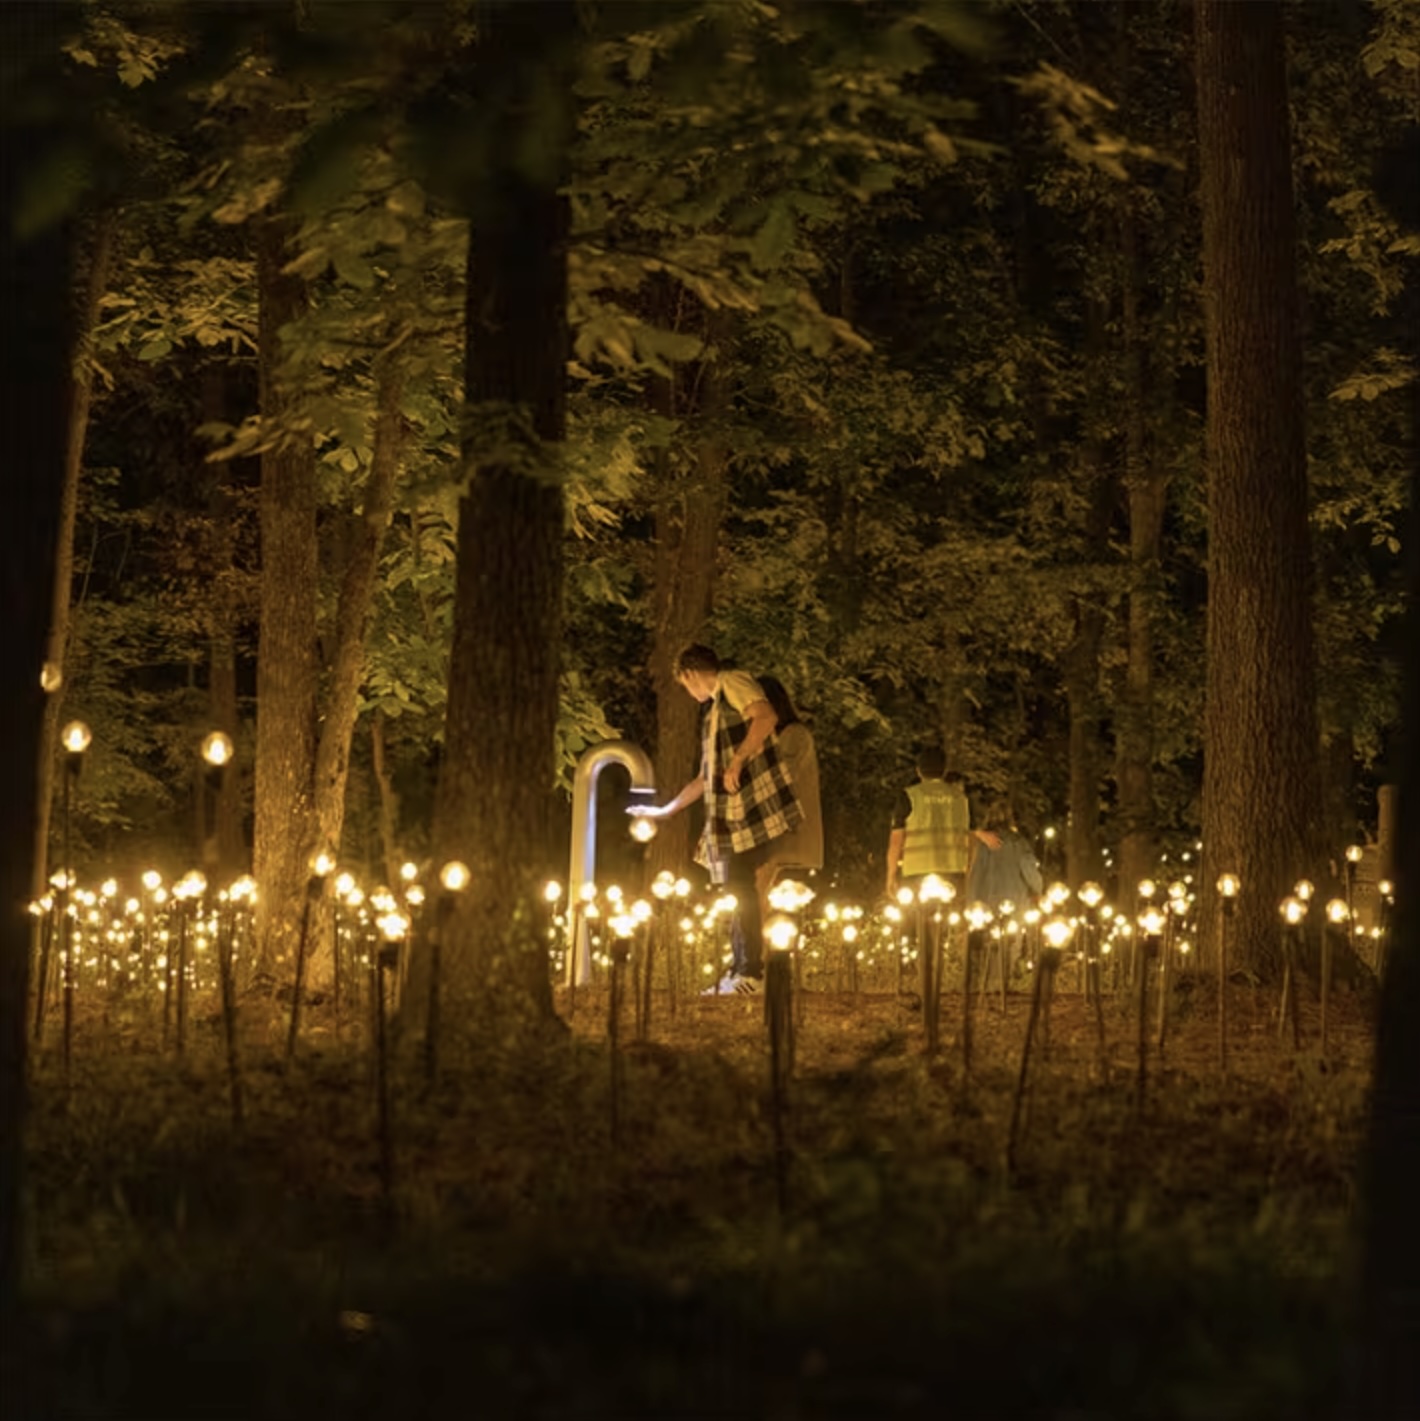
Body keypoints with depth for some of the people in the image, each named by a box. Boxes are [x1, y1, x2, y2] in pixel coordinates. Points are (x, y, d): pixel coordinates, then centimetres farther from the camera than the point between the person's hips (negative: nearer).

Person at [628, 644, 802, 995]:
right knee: (739, 890, 7)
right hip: (731, 815, 9)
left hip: (755, 805, -9)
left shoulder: (733, 683, -1)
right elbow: (705, 778, 29)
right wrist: (665, 811, 33)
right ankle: (740, 973, 9)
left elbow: (766, 716, -21)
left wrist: (737, 761, -24)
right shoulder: (713, 713, 25)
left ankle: (750, 973, -12)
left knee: (742, 889, -12)